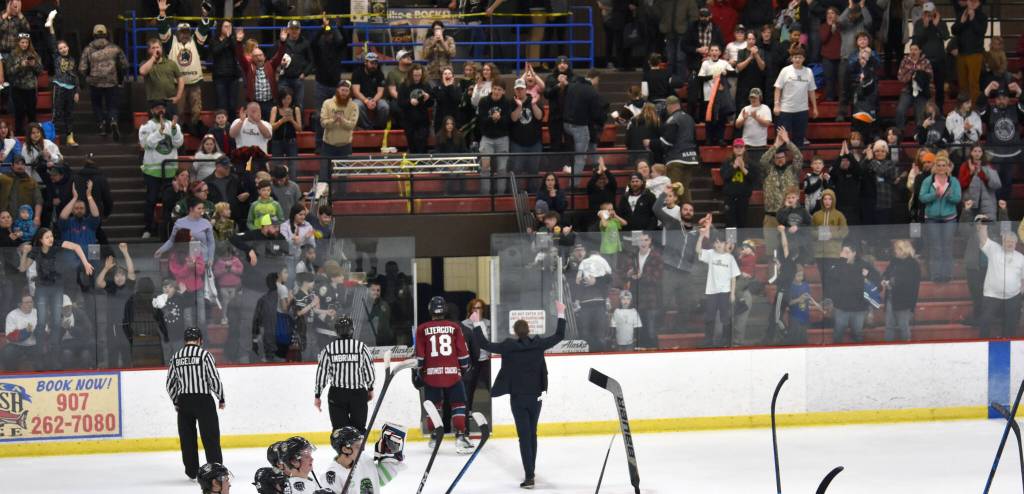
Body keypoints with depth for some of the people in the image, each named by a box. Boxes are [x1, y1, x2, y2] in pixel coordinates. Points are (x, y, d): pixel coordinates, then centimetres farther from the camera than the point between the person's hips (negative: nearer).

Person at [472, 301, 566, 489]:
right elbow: (559, 336, 6)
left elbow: (484, 344, -10)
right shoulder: (537, 345, -6)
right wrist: (561, 315, 16)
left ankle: (529, 476, -9)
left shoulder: (508, 346, -13)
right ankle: (531, 470, 32)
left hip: (518, 398, -3)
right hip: (535, 396, 3)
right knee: (532, 434, 20)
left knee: (525, 436, -2)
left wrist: (476, 325, 2)